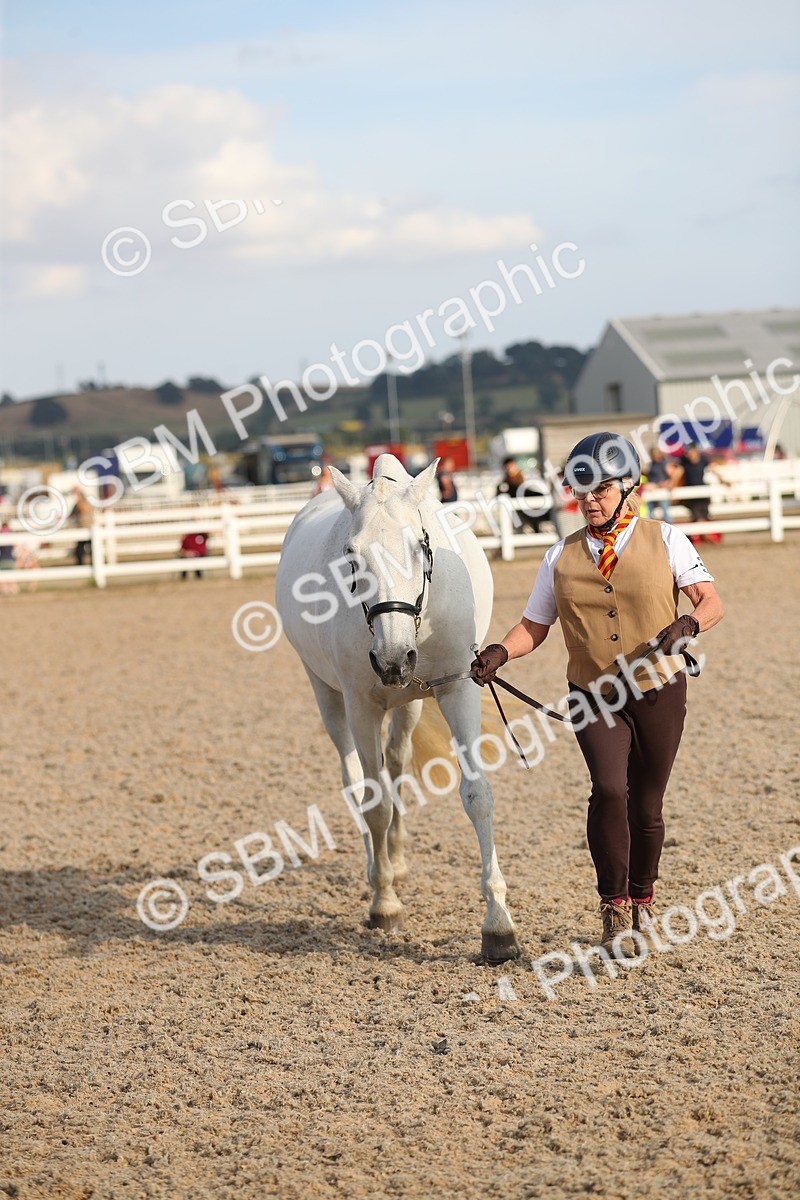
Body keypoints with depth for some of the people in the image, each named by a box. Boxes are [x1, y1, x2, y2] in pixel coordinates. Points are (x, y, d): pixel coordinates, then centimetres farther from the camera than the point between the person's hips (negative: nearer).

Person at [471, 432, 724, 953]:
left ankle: (642, 900, 34)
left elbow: (711, 601, -6)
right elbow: (534, 627, 5)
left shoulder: (665, 540, -1)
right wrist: (500, 652, -15)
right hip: (594, 697, 0)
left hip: (658, 693, 0)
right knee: (609, 790, -20)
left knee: (646, 806, 8)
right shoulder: (561, 557, 3)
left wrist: (689, 624, -29)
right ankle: (615, 908, -6)